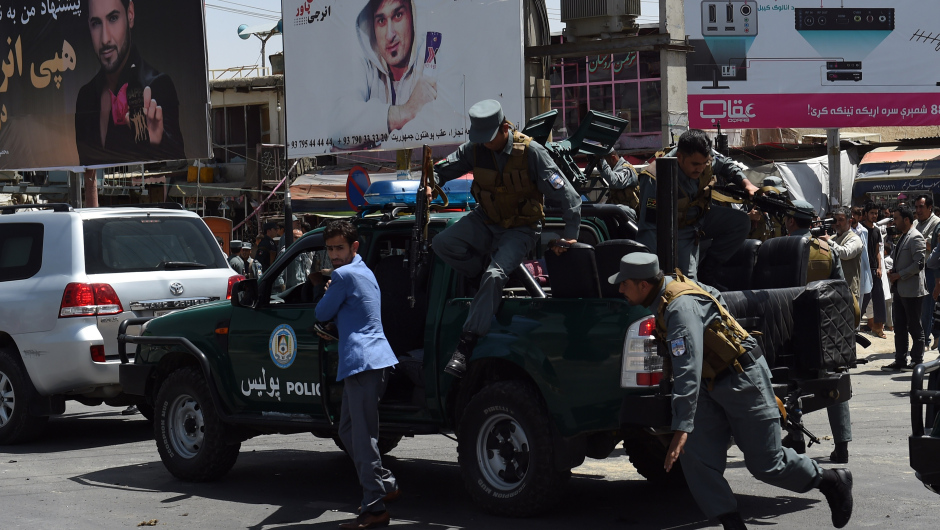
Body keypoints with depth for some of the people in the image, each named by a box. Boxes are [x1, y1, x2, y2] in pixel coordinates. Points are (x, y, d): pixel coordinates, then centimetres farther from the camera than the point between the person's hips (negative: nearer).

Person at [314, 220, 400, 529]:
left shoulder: (344, 275, -11)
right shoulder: (364, 272, 22)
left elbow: (322, 314, -3)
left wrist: (327, 294, 15)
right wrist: (332, 330, 15)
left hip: (362, 361, -11)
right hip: (374, 360, 11)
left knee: (362, 437, -10)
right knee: (349, 430, 18)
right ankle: (385, 485, 20)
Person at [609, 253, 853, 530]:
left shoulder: (681, 307, -29)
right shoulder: (668, 289, 0)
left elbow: (688, 371, -37)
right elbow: (713, 295, 21)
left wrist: (681, 429, -40)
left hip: (744, 379, -9)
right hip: (713, 384, 9)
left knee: (766, 465, 0)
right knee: (695, 451, -8)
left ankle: (831, 481, 23)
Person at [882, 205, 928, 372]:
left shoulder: (916, 238, -13)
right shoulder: (902, 237, 15)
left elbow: (918, 264, -19)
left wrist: (899, 275, -16)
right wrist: (892, 271, 6)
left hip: (912, 290, -9)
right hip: (900, 289, 9)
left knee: (915, 328, 0)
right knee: (899, 327, 10)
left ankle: (917, 361, 7)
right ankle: (900, 361, 15)